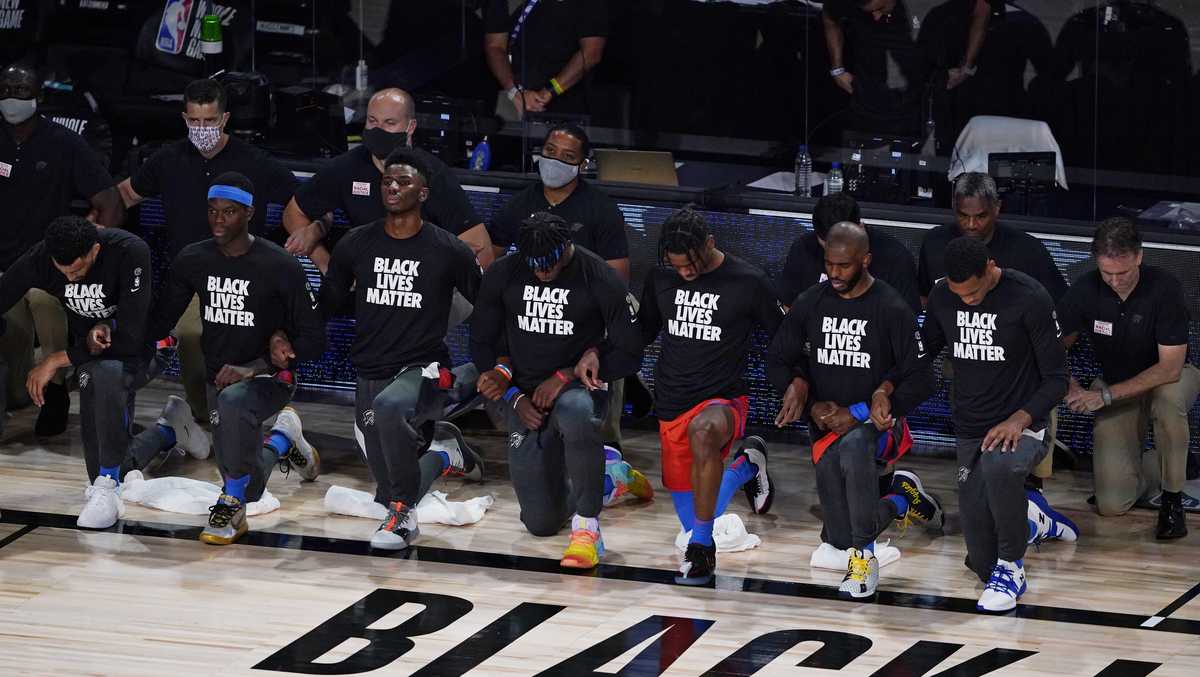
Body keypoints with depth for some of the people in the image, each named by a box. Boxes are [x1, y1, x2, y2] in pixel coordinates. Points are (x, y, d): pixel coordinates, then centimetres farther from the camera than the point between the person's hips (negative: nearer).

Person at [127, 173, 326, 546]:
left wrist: (253, 367, -22)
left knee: (232, 401, -41)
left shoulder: (280, 267, -13)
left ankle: (233, 504, -22)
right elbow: (158, 325, 7)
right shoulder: (193, 260, 0)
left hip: (267, 378, -5)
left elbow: (314, 339, -12)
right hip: (212, 377, 5)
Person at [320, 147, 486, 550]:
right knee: (388, 495, 8)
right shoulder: (356, 245, 3)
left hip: (424, 371, -4)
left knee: (389, 406, -40)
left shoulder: (448, 251, -5)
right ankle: (445, 459, 41)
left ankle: (404, 515, -26)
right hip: (371, 376, 4)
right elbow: (325, 305, 12)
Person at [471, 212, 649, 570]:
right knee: (542, 523, 3)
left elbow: (629, 355, -9)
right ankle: (613, 476, 34)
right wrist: (514, 397, -5)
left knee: (576, 412, -44)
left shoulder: (600, 279, -13)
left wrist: (564, 376, -16)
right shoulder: (502, 274, -4)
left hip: (577, 386, -4)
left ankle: (587, 526, -30)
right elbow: (481, 343, 7)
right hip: (525, 399, 4)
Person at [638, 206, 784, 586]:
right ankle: (745, 467, 39)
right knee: (690, 513, 7)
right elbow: (641, 334, 16)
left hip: (723, 400, -5)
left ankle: (701, 548, -33)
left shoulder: (748, 282, -8)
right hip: (671, 406, 5)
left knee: (704, 431, -42)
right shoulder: (661, 279, 3)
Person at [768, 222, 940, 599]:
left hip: (876, 424, -5)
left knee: (853, 448, -41)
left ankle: (865, 556, -26)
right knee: (842, 538, -3)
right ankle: (902, 500, 29)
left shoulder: (892, 310, -11)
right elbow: (777, 362, 9)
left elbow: (920, 382, -11)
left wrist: (857, 414, -18)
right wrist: (812, 404, -8)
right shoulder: (810, 304, 0)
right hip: (827, 426, 5)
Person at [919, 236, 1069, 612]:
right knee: (982, 563, 0)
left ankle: (1011, 565, -17)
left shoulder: (1029, 299, -15)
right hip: (970, 431, 5)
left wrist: (1020, 418, -27)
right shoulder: (942, 298, -1)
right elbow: (923, 354, 14)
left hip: (1021, 427, -5)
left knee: (998, 465, -42)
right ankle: (1024, 521, 37)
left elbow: (1056, 380, -11)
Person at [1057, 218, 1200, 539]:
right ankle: (1156, 465, 22)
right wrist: (1070, 386, -27)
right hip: (1116, 386, 2)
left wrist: (1105, 395, -30)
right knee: (1112, 503, -13)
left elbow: (1170, 367, -28)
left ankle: (1173, 498, -20)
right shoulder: (1086, 290, -16)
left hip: (1168, 377, -2)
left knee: (1168, 396, -42)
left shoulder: (1164, 287, -25)